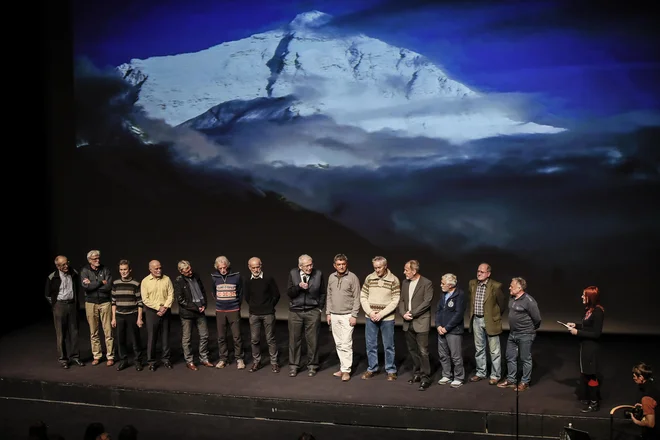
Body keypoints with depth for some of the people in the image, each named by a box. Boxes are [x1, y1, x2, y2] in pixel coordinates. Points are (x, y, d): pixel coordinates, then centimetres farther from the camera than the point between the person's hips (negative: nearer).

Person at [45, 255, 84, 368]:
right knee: (61, 334, 1)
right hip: (59, 306, -3)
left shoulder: (74, 274, 0)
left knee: (74, 332, 8)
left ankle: (74, 356, 18)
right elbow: (48, 295, 2)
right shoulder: (52, 277, -10)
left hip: (72, 305, 4)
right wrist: (55, 306, 2)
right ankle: (62, 359, 10)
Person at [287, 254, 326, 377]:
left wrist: (320, 308, 1)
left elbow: (323, 293, 4)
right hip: (295, 312, 1)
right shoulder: (293, 274, -2)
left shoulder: (318, 274, -4)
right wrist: (299, 286, -20)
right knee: (294, 339, 6)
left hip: (313, 312, -1)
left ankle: (312, 365, 18)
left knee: (313, 340, 4)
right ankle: (293, 366, 18)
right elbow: (289, 292, -3)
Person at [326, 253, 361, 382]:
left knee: (346, 344, -7)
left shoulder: (353, 277, -7)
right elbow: (329, 296, 13)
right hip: (334, 316, 5)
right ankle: (342, 367, 16)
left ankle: (346, 370, -2)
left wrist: (354, 315, -12)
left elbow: (356, 298, -8)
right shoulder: (331, 277, 7)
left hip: (347, 316, -5)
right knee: (338, 344, 8)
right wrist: (328, 313, 10)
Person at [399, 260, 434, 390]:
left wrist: (412, 314, -16)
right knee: (412, 350, 14)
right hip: (408, 322, 6)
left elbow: (427, 302, -15)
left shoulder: (427, 283, -8)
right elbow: (402, 300, 12)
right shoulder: (405, 283, 11)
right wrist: (403, 313, -6)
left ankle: (425, 377, 0)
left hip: (421, 322, -6)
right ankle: (417, 373, 26)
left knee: (423, 351, -6)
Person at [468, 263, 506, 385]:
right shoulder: (472, 284, 2)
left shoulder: (496, 286, -15)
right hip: (476, 320, 5)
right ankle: (481, 373, 28)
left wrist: (496, 316, 6)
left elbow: (502, 303, -3)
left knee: (494, 350, 4)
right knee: (479, 348, 15)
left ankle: (495, 375, 14)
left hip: (490, 321, -5)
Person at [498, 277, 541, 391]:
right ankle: (511, 380, 26)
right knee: (510, 357, 14)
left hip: (525, 335, -8)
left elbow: (537, 318, -15)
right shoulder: (511, 298, 3)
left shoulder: (529, 301, -20)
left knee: (525, 359, 5)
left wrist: (531, 329, 0)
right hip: (512, 333, 8)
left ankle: (525, 382, 17)